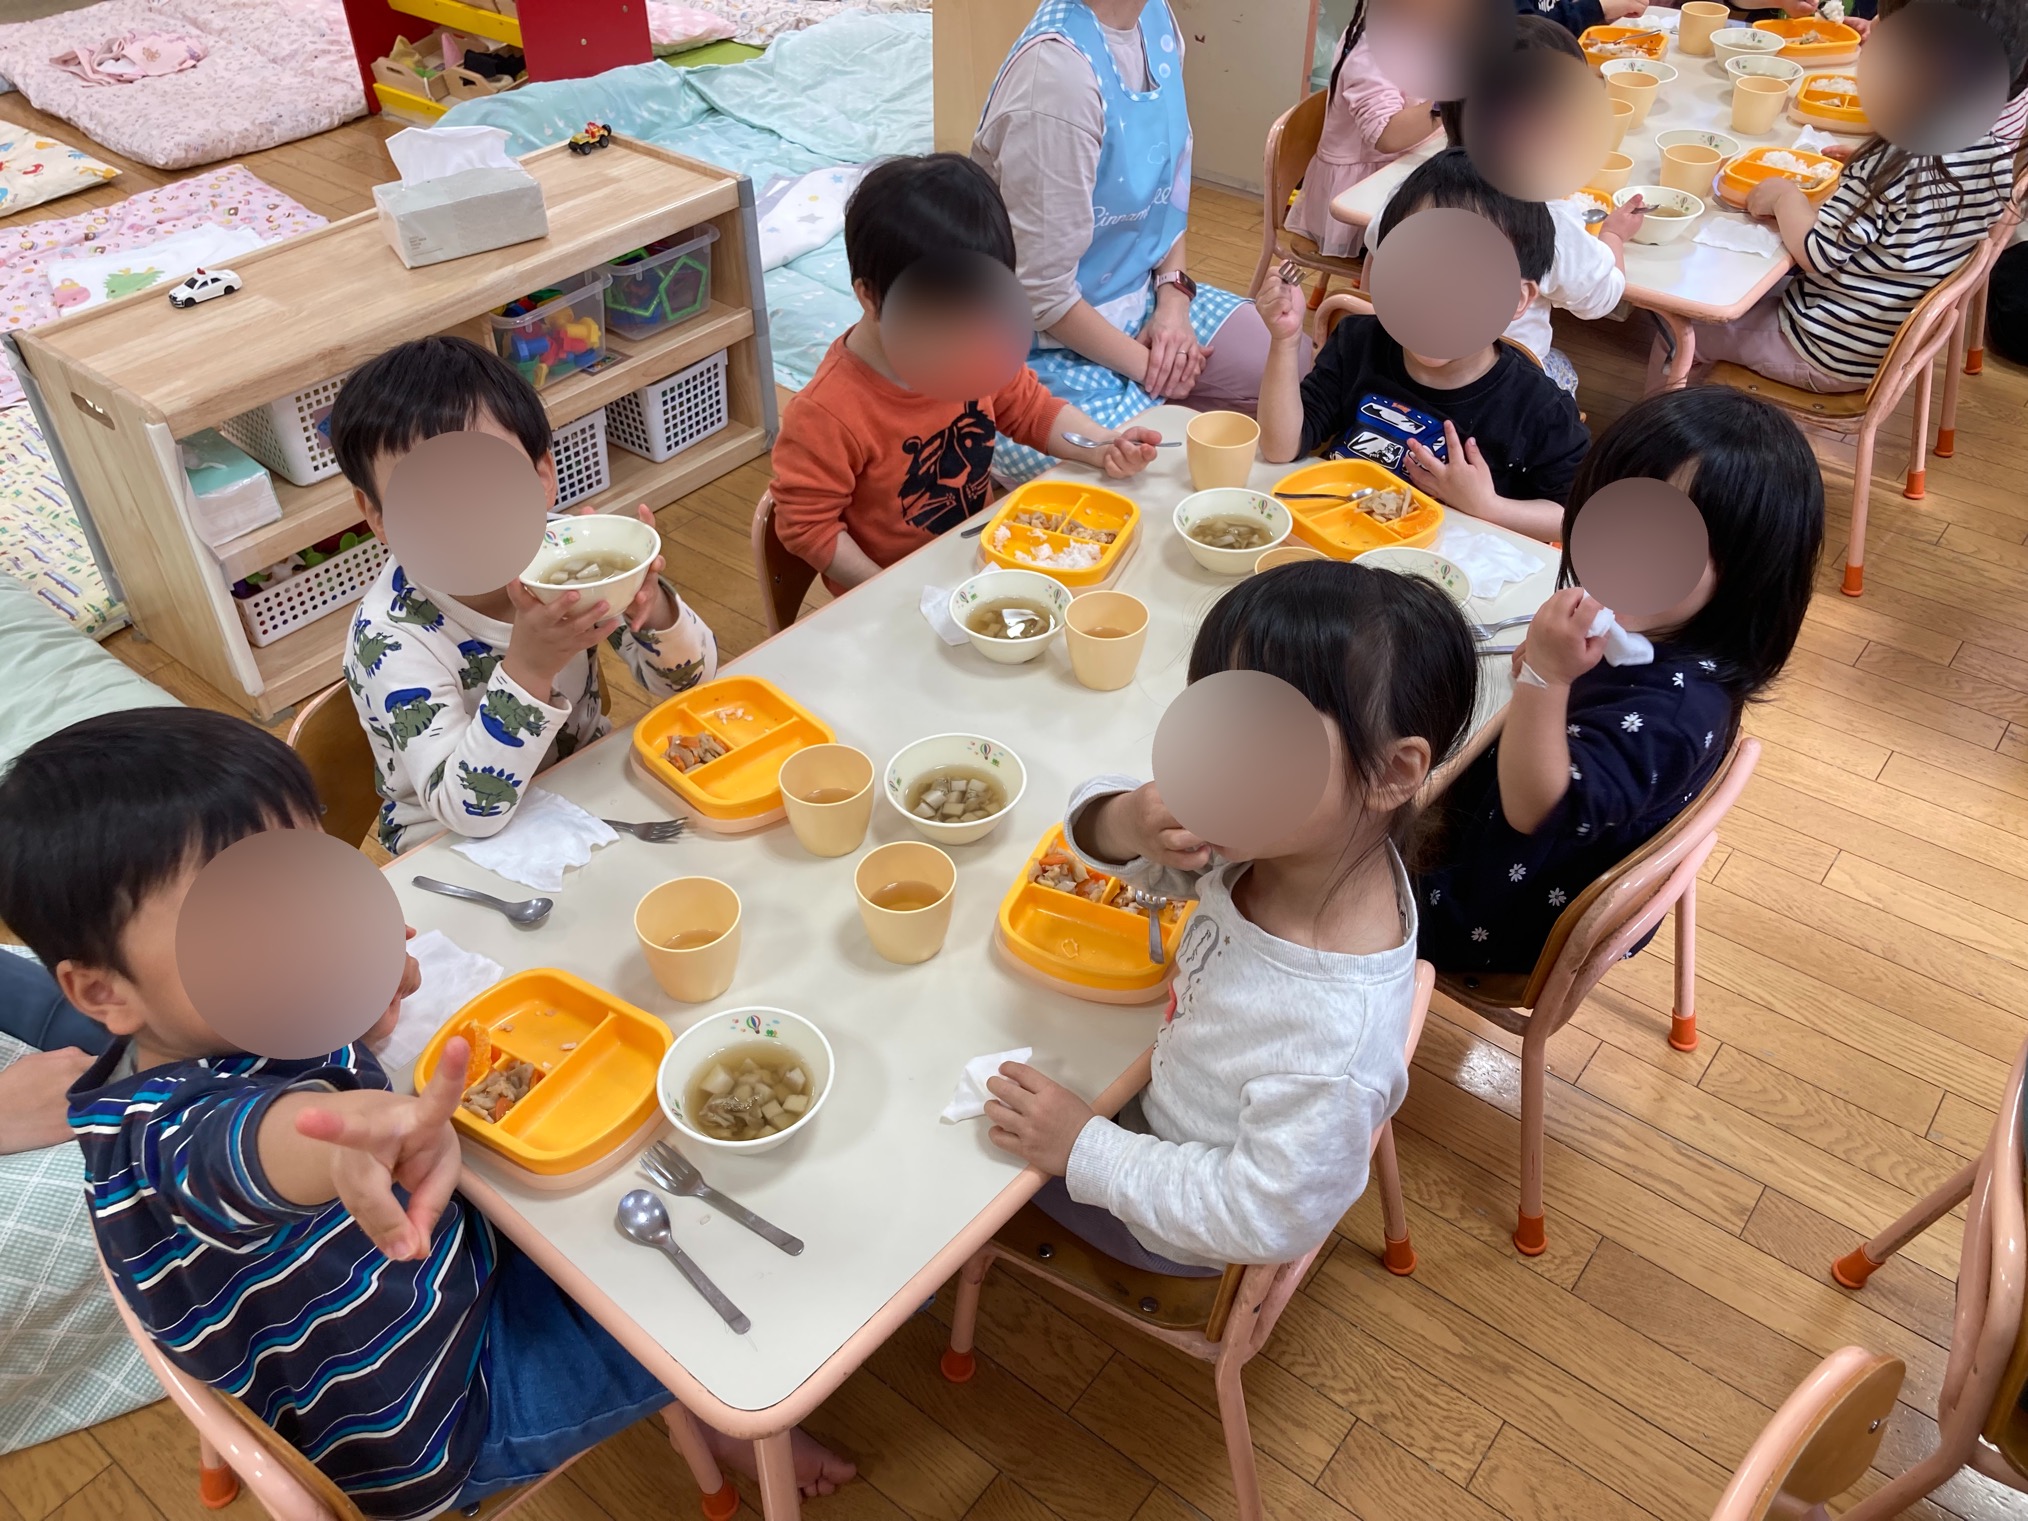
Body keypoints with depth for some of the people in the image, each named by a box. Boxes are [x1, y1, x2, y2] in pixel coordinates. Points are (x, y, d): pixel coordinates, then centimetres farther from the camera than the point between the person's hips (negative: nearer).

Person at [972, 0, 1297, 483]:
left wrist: (1174, 296, -3)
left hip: (1142, 298, 9)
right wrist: (1146, 366, -12)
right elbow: (1043, 292, -25)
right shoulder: (1059, 72, -29)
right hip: (1057, 343, -8)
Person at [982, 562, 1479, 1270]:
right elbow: (1094, 817, -11)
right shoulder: (1273, 836, -24)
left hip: (1175, 1228, -6)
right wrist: (1128, 823, -36)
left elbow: (1269, 1219, -29)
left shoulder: (1335, 1037, -43)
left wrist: (1085, 1149, -23)